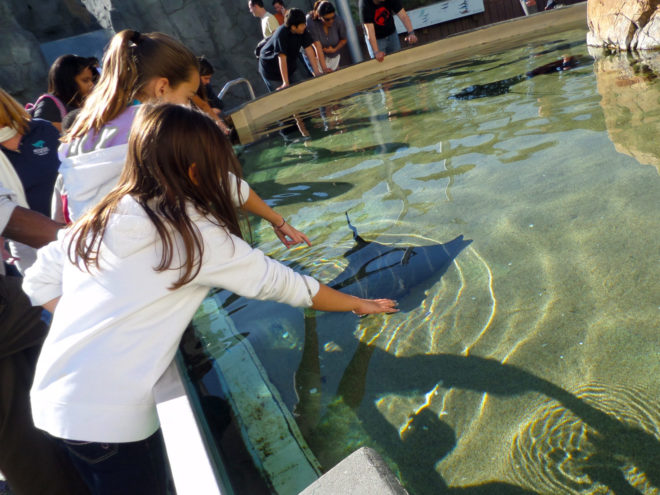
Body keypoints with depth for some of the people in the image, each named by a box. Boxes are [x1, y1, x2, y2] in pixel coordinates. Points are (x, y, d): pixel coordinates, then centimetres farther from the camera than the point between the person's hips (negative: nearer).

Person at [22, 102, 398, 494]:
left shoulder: (101, 218, 3)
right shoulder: (196, 234, -14)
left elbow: (40, 283, 9)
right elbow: (280, 283, -6)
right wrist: (358, 304, 8)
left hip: (52, 400, 6)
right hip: (108, 419, -6)